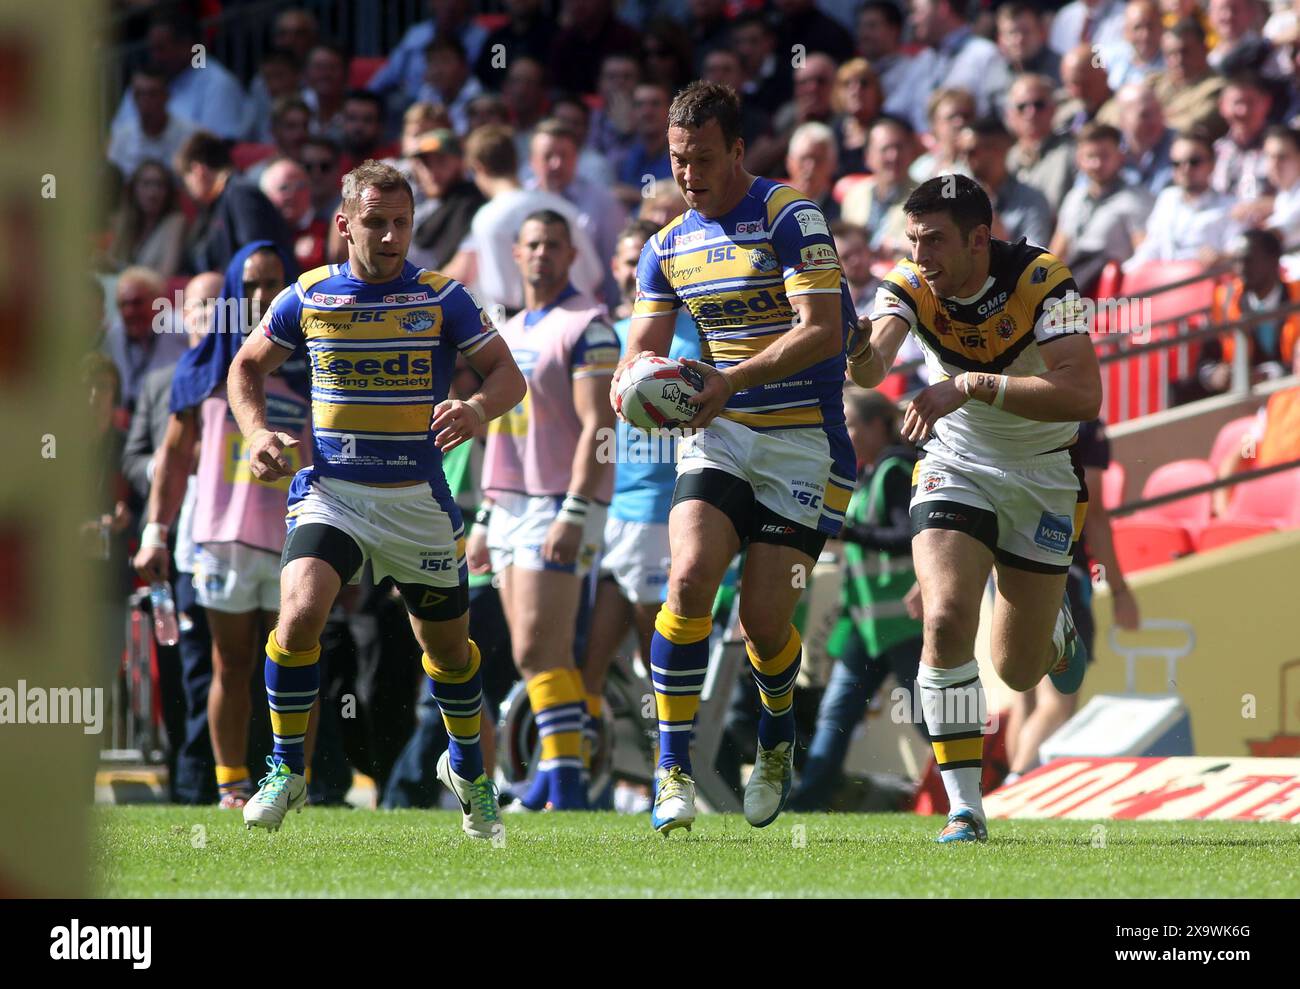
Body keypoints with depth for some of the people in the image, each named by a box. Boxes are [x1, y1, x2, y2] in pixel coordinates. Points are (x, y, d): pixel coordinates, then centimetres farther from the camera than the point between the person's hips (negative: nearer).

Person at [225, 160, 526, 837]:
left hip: (418, 500, 1)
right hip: (328, 493, -1)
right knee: (300, 614, -24)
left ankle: (467, 768, 40)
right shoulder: (308, 297, 1)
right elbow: (248, 365, 16)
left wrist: (478, 409, -23)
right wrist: (256, 432, -3)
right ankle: (286, 770, -8)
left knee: (448, 647, 12)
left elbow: (507, 374, 0)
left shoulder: (442, 298, -2)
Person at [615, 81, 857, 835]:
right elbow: (642, 349, 10)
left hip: (803, 441, -4)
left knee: (765, 615, -7)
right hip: (719, 436, 4)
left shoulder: (790, 217, -10)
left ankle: (778, 744, 25)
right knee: (690, 577, -19)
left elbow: (823, 330, -18)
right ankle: (674, 771, -14)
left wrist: (734, 378, -26)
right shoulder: (669, 247, 9)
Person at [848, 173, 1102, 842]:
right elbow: (871, 368, -34)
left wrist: (972, 387, -41)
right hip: (956, 464, 1)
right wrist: (861, 354, -59)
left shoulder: (1040, 280, -25)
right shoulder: (910, 285, -17)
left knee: (1019, 672, 7)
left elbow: (1084, 395, -34)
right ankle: (964, 807, -15)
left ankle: (1057, 629, 47)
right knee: (946, 619, -23)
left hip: (1043, 473, -1)